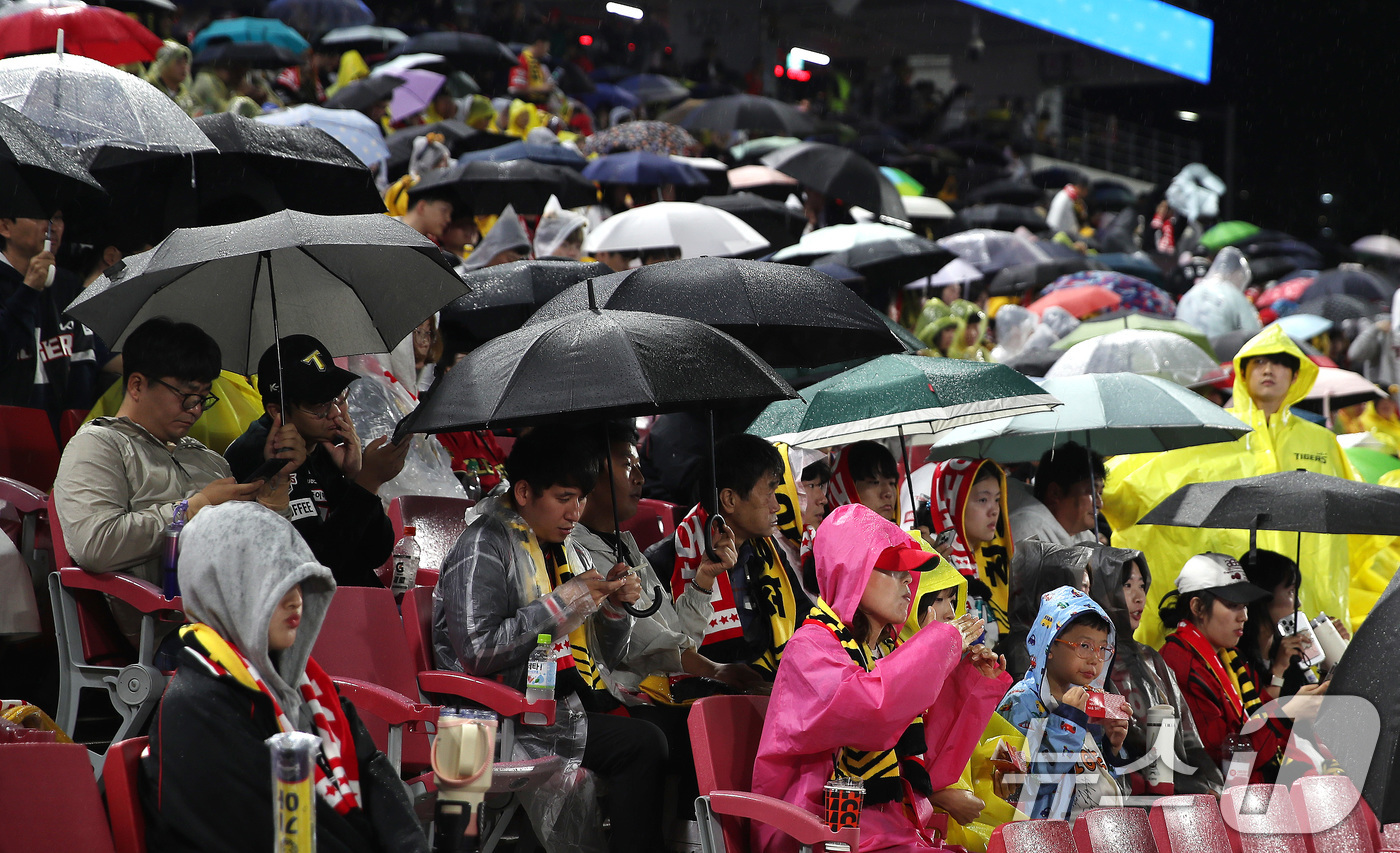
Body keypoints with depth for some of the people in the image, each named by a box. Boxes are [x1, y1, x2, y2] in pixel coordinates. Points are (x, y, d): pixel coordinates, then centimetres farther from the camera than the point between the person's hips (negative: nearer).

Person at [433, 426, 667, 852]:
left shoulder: (569, 551, 20)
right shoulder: (483, 548, -4)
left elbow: (607, 658, 25)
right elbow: (477, 653, -17)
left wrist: (614, 606, 4)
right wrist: (561, 603, -14)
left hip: (576, 704, 7)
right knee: (644, 744, -26)